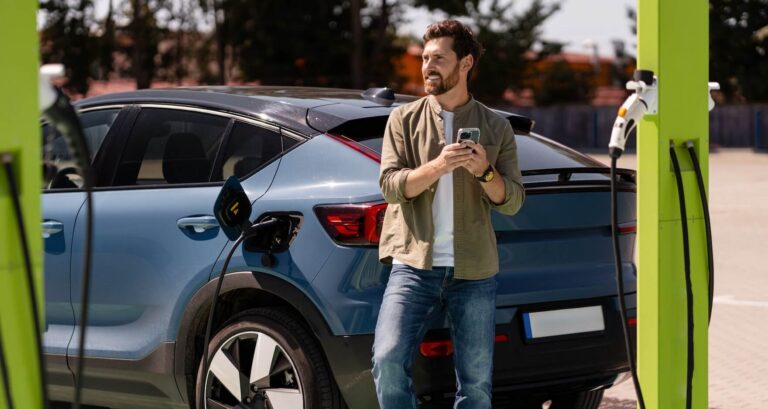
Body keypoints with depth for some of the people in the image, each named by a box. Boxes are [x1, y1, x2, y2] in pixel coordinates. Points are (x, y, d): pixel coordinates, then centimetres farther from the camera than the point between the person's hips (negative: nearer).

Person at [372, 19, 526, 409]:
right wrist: (438, 166, -21)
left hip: (474, 271, 1)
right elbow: (390, 184, -5)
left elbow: (512, 201, 4)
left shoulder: (496, 127, 8)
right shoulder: (404, 118, 6)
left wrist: (485, 172, -16)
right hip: (413, 264, -1)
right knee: (388, 359, -17)